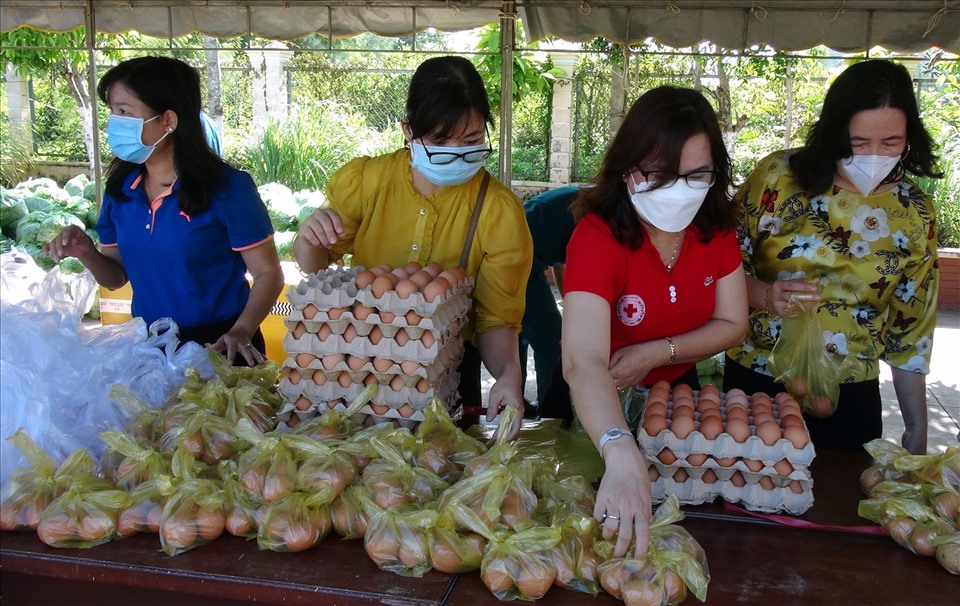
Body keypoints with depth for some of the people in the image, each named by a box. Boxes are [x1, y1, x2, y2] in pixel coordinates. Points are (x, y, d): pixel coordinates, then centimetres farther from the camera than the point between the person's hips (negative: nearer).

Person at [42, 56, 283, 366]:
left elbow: (269, 274, -12)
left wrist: (241, 332, -26)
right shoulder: (121, 187, 1)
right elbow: (117, 276, 11)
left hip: (219, 350, -5)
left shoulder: (228, 188, -16)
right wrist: (87, 254, -10)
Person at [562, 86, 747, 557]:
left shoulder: (715, 226, -15)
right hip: (599, 406, -4)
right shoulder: (598, 237, -34)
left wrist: (657, 352, -25)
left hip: (676, 390, 4)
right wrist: (621, 453, -65)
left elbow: (732, 323, -7)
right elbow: (583, 363, -48)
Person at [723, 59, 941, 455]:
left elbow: (909, 332, 6)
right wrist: (765, 294, -27)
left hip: (850, 397, 2)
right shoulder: (778, 177, -10)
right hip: (756, 381, -1)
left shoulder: (914, 215, -1)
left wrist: (917, 431, 8)